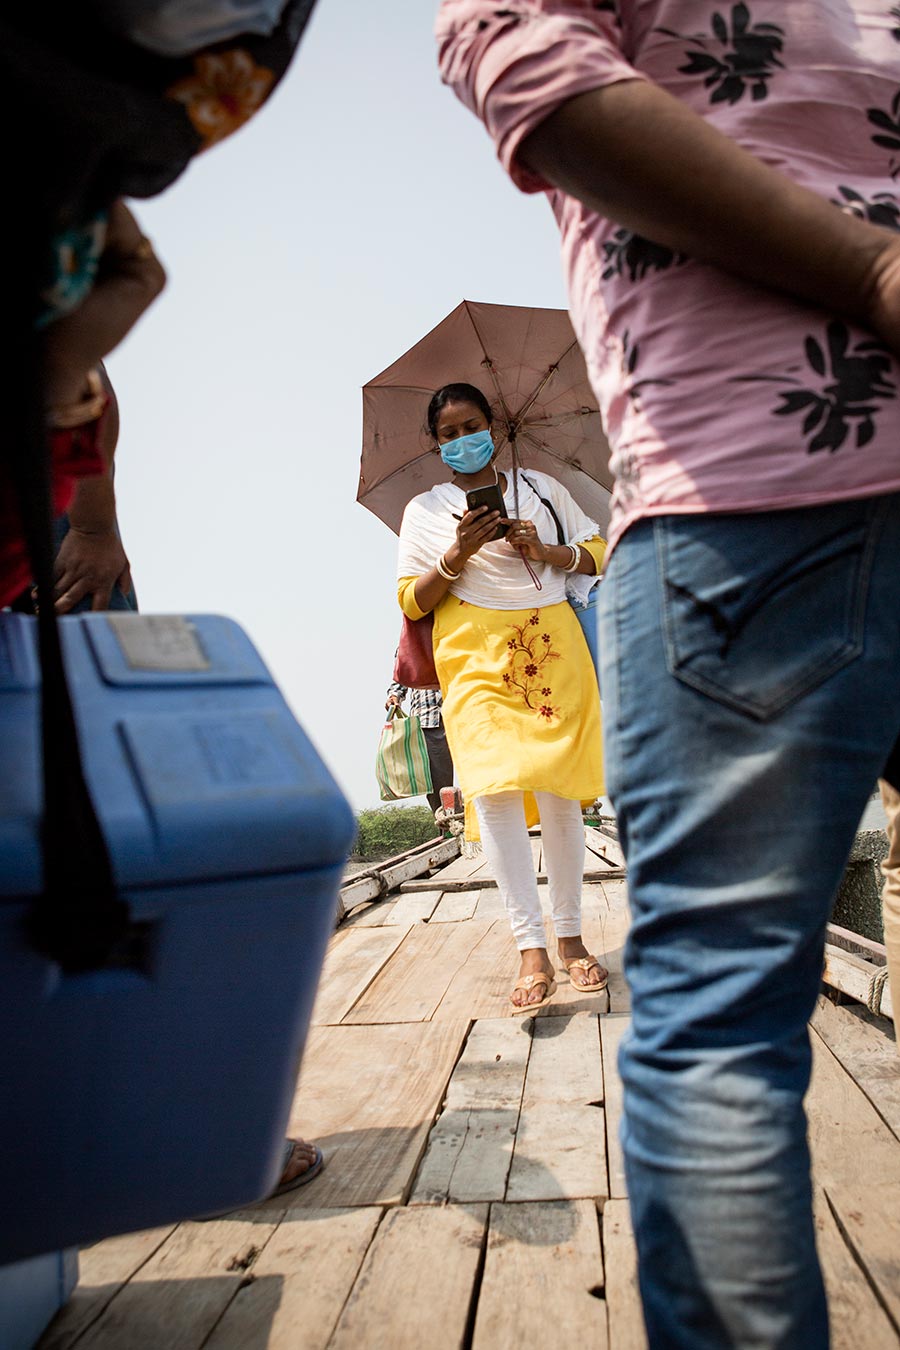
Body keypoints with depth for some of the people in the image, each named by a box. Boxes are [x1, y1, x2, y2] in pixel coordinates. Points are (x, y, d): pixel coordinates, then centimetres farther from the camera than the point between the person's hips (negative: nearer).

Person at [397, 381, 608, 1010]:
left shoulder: (542, 488, 18)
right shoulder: (424, 510, 14)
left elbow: (598, 552, 15)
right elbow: (411, 601, 7)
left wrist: (546, 552, -5)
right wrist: (459, 554, -9)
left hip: (553, 649, 2)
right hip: (476, 657, -1)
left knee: (558, 793, -3)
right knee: (493, 786, -19)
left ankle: (571, 938, 10)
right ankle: (532, 949, -16)